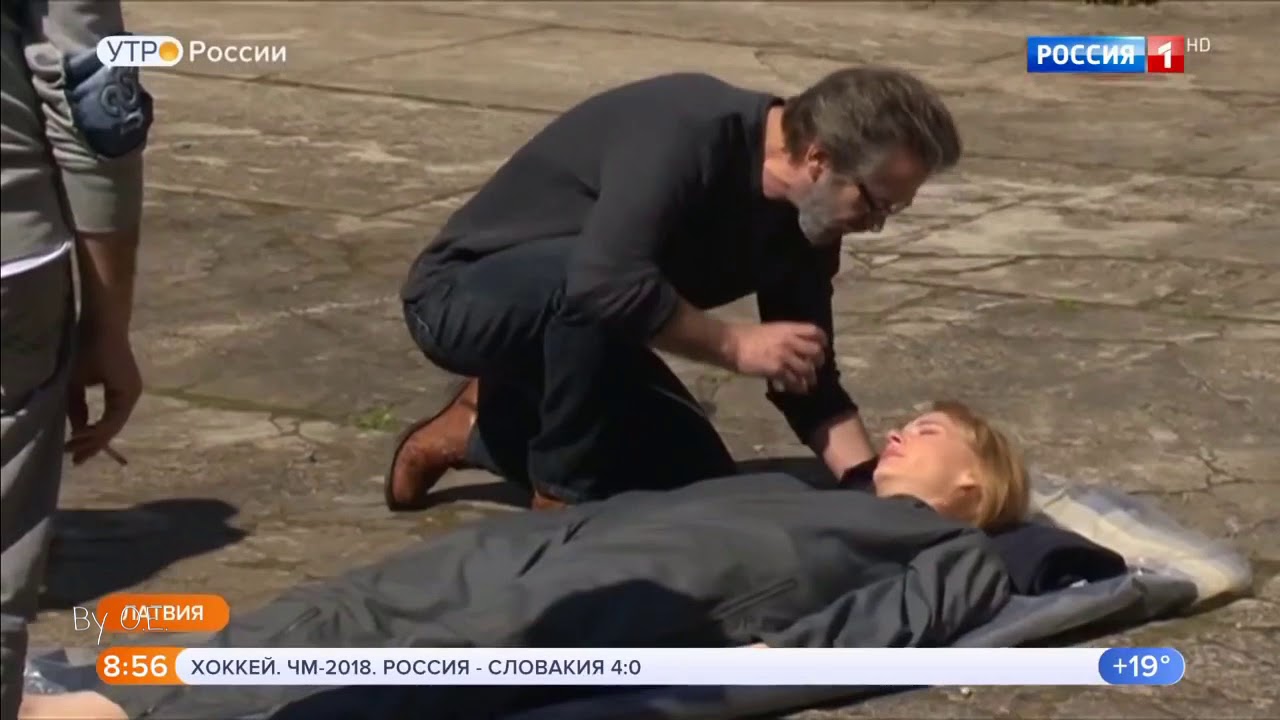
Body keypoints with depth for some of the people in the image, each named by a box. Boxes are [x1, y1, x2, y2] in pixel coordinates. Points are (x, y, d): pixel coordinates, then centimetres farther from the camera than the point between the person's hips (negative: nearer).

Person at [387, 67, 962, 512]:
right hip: (463, 297, -8)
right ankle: (562, 502, -19)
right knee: (594, 293, -38)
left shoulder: (804, 219, -7)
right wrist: (735, 345, -32)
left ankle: (485, 429, 17)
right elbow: (606, 281, -45)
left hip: (568, 324, 8)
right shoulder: (688, 133, -32)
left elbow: (809, 380, -2)